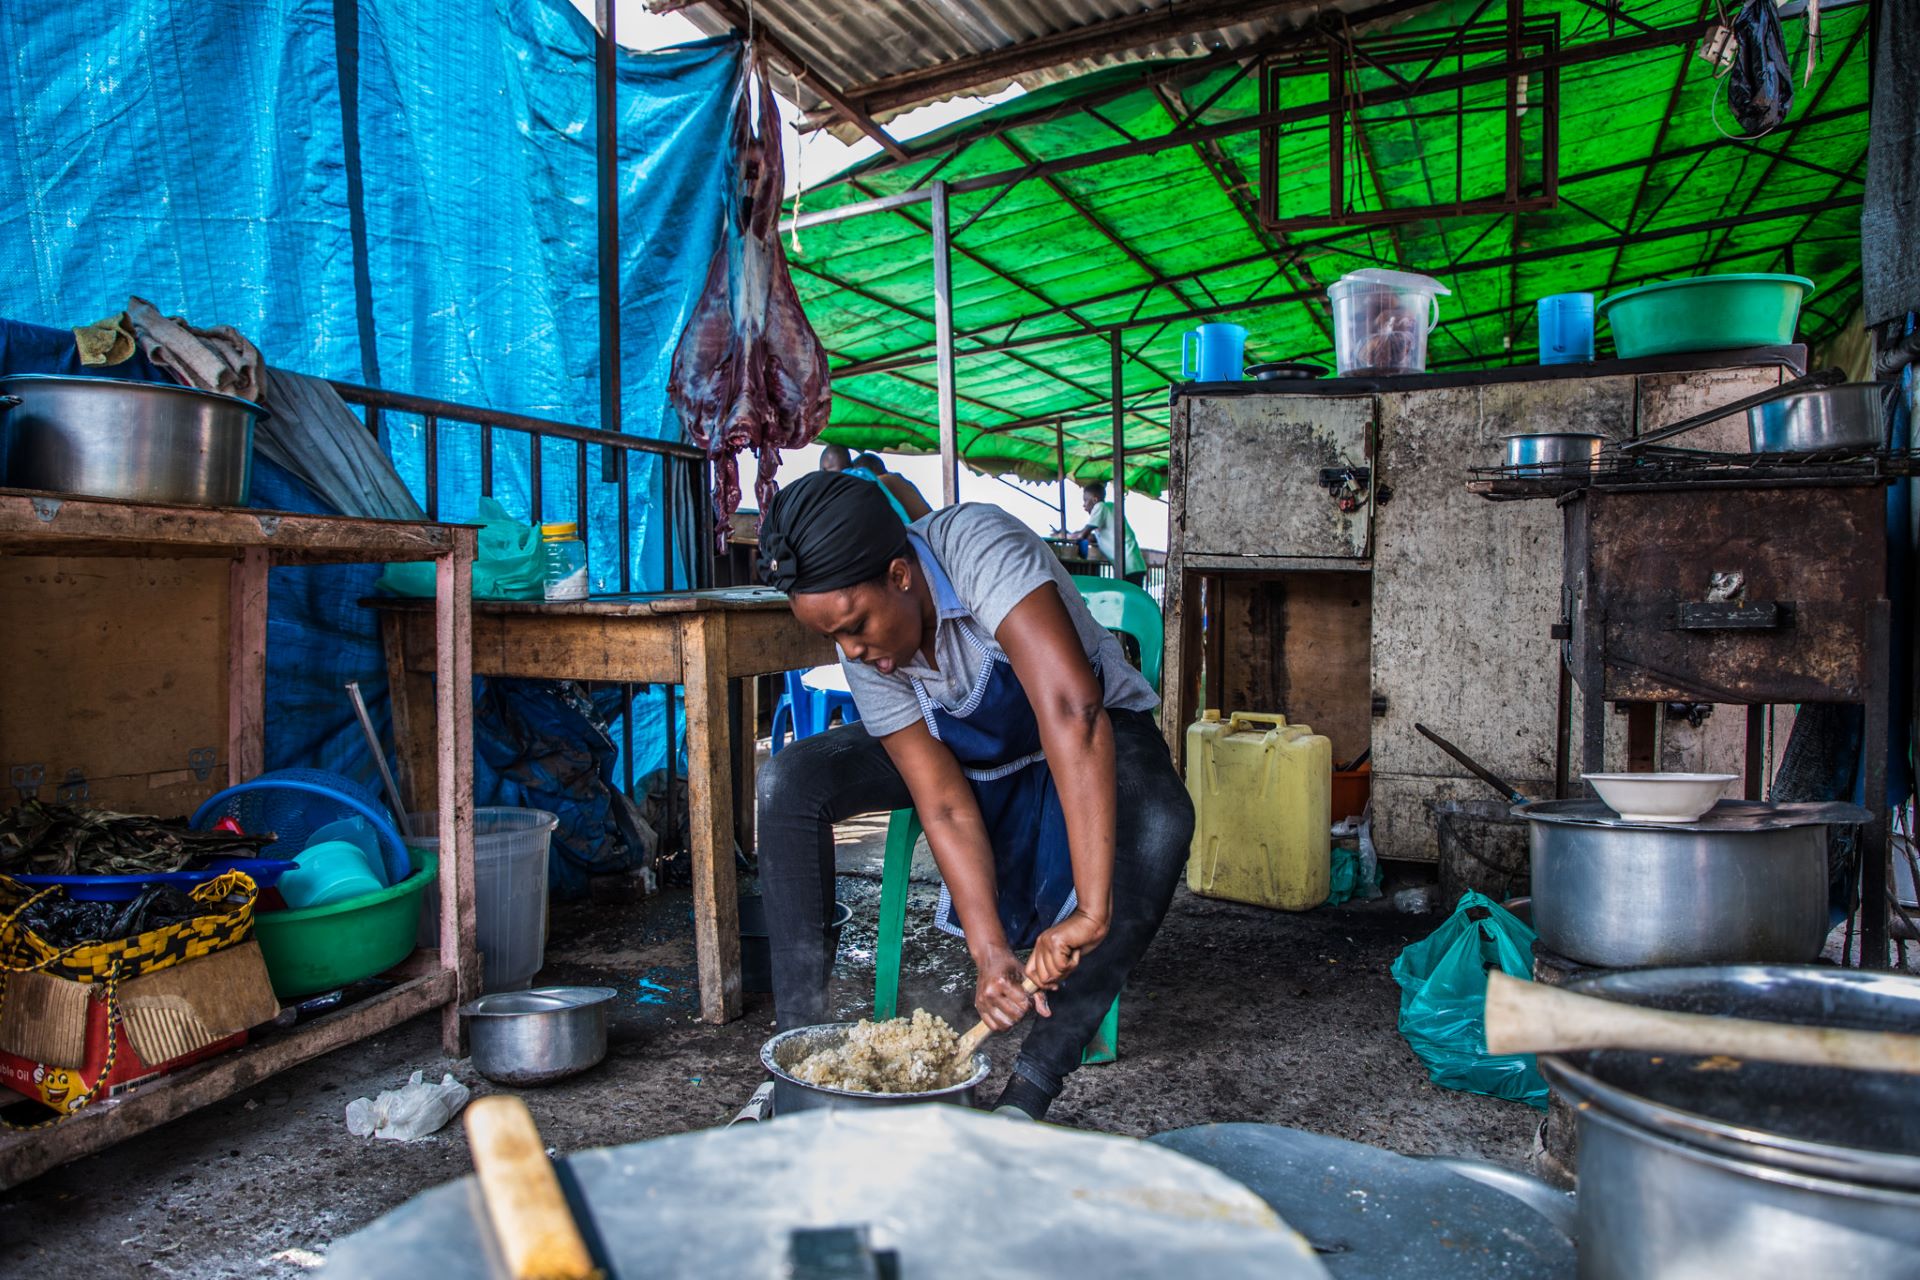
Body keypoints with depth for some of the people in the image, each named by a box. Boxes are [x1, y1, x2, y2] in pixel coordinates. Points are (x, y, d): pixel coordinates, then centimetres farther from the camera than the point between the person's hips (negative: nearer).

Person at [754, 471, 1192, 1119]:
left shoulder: (977, 547, -37)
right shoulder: (866, 657, -19)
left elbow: (1072, 710, -48)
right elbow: (946, 806, -21)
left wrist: (1092, 910, -52)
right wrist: (990, 953, -32)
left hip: (1096, 733, -4)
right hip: (962, 749, 4)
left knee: (1160, 825, -38)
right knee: (788, 781, -15)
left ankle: (1030, 1091, -26)